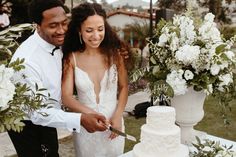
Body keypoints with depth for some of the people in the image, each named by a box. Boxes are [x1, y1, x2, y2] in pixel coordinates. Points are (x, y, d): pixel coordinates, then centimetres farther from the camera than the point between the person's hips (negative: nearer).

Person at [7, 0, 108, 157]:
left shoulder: (56, 44, -9)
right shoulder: (27, 60, -34)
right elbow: (36, 113, -32)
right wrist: (80, 119, -42)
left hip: (46, 118, 7)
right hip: (28, 126, -6)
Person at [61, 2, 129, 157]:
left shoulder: (114, 53, -7)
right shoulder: (71, 58, -10)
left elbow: (124, 87, 1)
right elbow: (66, 97, -13)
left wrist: (118, 116, -11)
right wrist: (89, 112, -29)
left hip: (113, 122, 1)